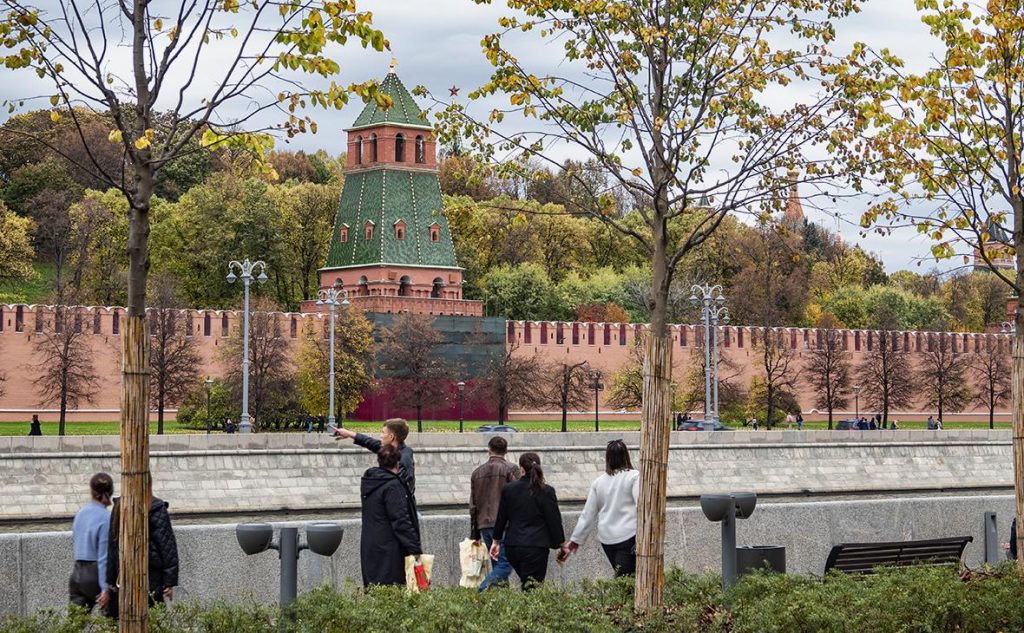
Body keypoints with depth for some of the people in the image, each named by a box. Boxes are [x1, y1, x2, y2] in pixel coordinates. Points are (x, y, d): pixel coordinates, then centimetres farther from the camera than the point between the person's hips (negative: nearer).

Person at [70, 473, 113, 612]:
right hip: (94, 575, -6)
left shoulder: (80, 514, 6)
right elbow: (104, 556, -15)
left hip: (77, 575, 6)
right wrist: (105, 588, -14)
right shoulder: (106, 519, -13)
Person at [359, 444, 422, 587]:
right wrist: (415, 548, -14)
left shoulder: (368, 481, 7)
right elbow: (401, 520, -18)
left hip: (368, 547, 8)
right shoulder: (393, 486, -16)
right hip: (388, 547, -8)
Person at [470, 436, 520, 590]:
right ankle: (483, 590, -26)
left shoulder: (477, 472, 16)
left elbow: (473, 505, 19)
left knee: (498, 564, 13)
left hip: (484, 525, 6)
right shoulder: (510, 469, -1)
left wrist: (475, 533, 23)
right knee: (505, 564, -9)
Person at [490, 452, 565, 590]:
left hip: (512, 546, 4)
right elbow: (554, 520, -3)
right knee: (531, 589, -4)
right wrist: (561, 544, 7)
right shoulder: (546, 492, -6)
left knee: (527, 584, 16)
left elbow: (501, 517, 11)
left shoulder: (509, 489, 4)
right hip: (536, 547, -4)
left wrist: (496, 541, 22)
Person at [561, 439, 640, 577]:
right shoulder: (634, 476, -4)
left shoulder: (598, 482, 9)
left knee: (621, 576, 16)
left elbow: (587, 514, 12)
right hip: (629, 535, -5)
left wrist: (575, 540, 19)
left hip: (606, 538, 5)